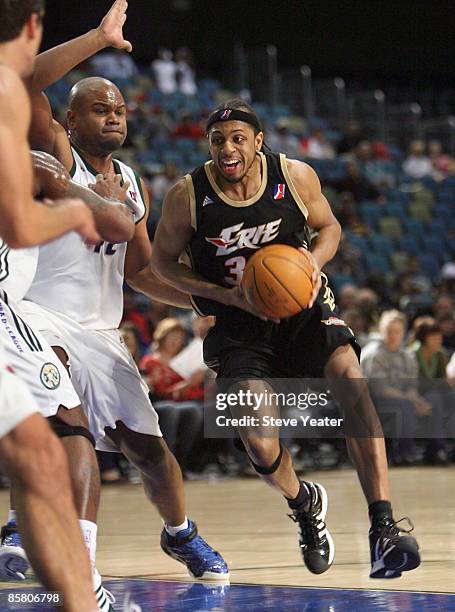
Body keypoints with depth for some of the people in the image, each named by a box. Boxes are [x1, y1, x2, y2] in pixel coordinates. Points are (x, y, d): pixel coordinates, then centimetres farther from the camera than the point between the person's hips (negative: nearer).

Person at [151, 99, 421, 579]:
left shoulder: (296, 177, -6)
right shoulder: (187, 196, -11)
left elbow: (328, 227, 11)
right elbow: (163, 260, 2)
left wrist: (315, 260, -12)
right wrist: (226, 296, -12)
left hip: (302, 310, 1)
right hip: (240, 331, -1)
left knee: (353, 386, -28)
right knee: (261, 448, -17)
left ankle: (383, 531, -31)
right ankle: (304, 502, 22)